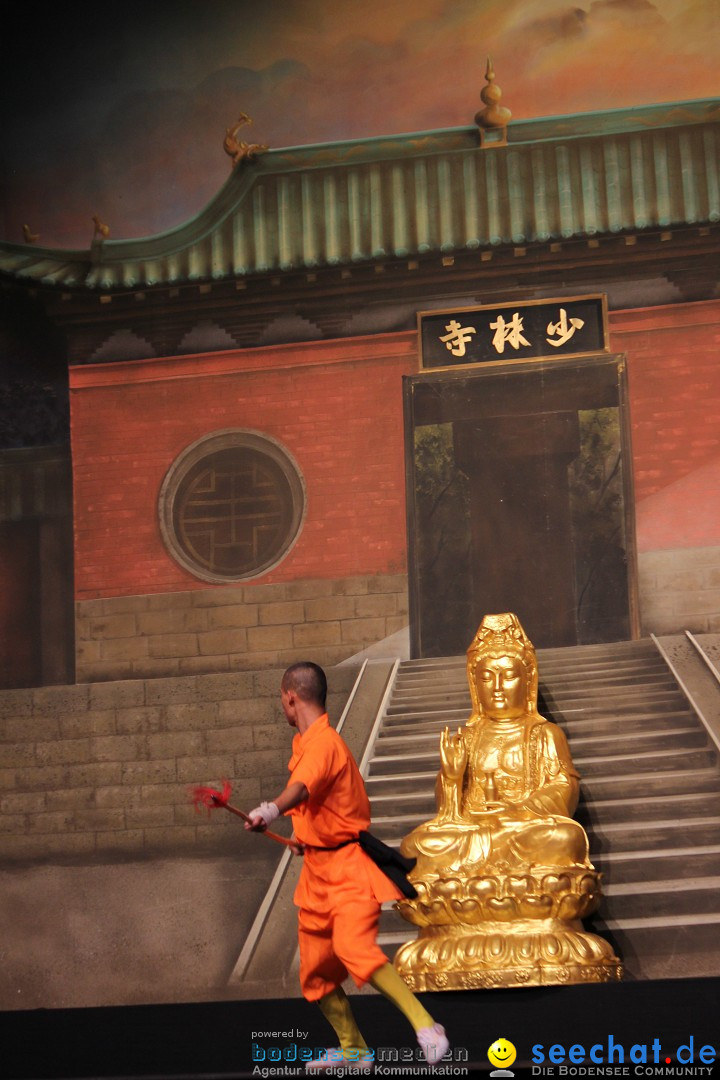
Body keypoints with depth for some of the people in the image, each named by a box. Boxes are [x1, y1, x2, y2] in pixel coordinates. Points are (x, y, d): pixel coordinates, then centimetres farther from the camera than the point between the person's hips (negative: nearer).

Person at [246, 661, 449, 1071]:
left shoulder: (323, 743, -17)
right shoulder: (307, 742, 13)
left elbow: (302, 788, -38)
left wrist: (271, 810, -54)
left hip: (348, 867, -10)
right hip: (319, 870, 10)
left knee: (353, 947, -30)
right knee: (316, 972, 14)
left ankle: (426, 1026, -29)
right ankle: (353, 1049, 31)